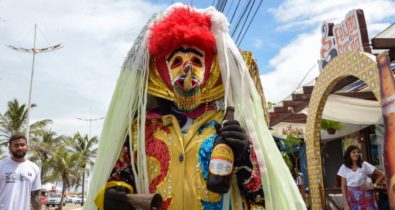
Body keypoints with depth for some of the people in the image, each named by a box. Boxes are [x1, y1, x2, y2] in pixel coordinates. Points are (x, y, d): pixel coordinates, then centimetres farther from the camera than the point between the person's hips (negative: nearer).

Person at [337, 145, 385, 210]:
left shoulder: (364, 165, -5)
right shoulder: (344, 167, -1)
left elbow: (381, 174, 4)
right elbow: (343, 186, 1)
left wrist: (374, 185, -5)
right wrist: (346, 204, -4)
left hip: (365, 195, -1)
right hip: (352, 196, 1)